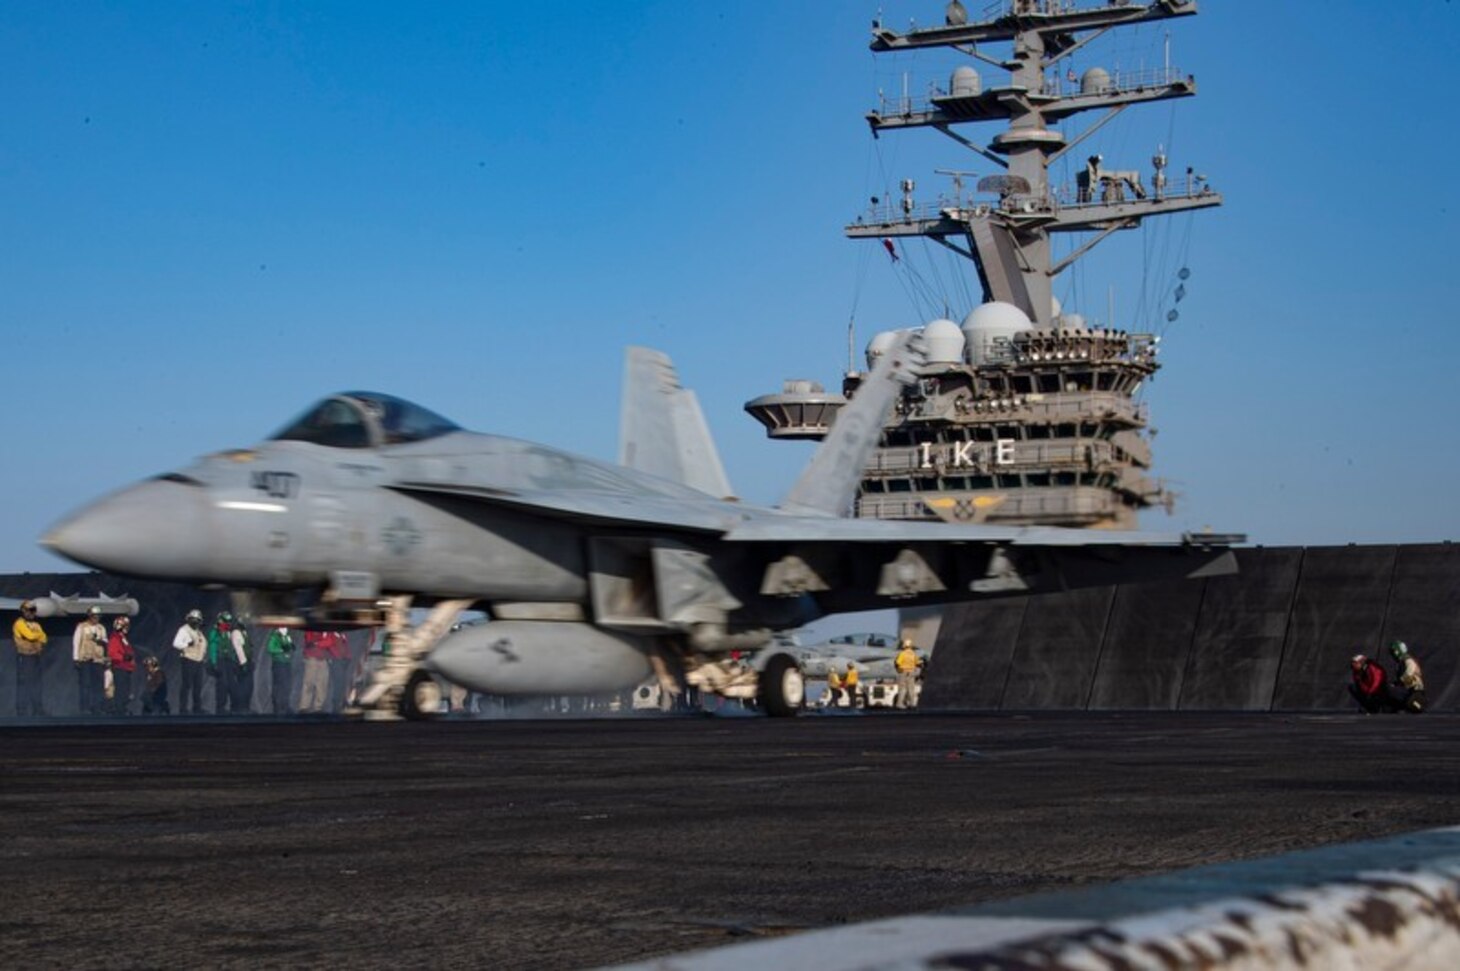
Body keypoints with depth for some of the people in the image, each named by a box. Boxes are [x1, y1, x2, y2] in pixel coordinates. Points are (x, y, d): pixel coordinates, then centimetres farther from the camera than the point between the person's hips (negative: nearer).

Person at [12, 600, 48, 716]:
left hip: (35, 657, 8)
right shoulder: (19, 623, -11)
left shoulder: (36, 624, 15)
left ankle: (37, 711, 16)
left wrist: (41, 646, -13)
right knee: (23, 684, -6)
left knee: (36, 684, 11)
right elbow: (30, 636, -23)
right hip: (24, 657, -8)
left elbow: (42, 637, 8)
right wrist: (39, 633, -3)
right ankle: (23, 711, -4)